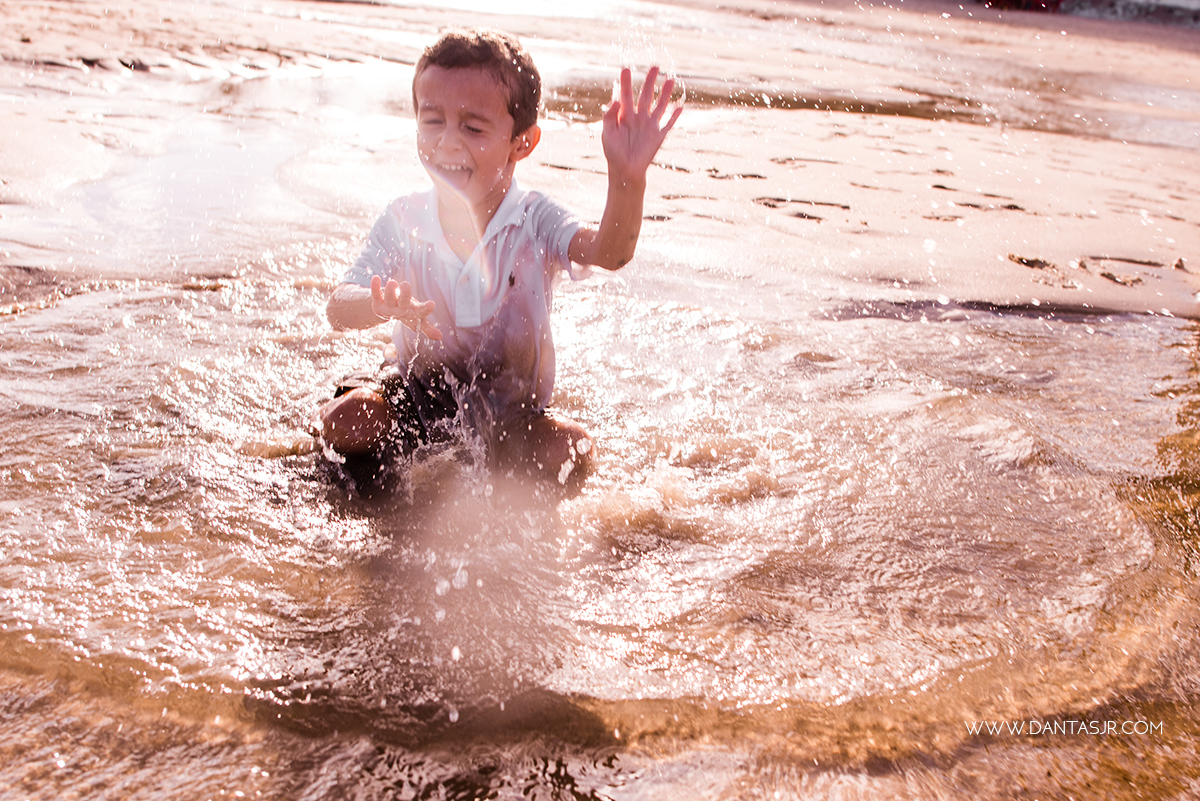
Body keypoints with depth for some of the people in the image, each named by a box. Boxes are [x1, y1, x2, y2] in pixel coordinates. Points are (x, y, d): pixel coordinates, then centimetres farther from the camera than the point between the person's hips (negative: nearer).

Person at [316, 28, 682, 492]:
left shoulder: (534, 220, -15)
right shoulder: (403, 221, -11)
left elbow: (609, 252, -34)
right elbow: (338, 310, -16)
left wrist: (628, 177, -55)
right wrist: (382, 306, -41)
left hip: (511, 406, -1)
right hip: (417, 391, 1)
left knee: (570, 454, -26)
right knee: (341, 423, -22)